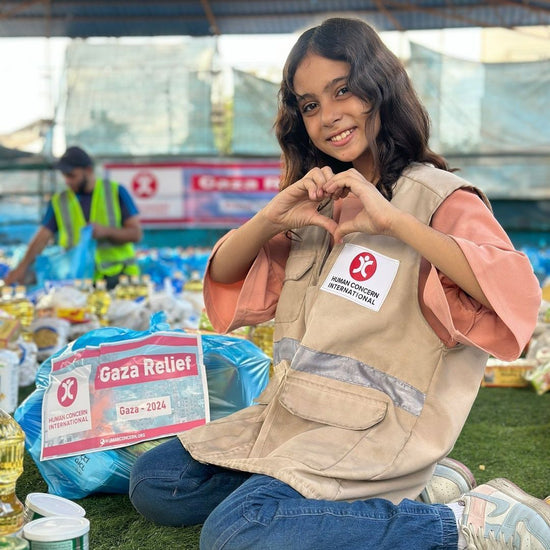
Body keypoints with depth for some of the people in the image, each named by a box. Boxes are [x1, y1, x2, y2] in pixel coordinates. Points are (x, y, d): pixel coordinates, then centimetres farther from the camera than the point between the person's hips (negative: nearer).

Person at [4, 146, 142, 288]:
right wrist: (22, 267, -16)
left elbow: (136, 233, 0)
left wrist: (106, 231, -16)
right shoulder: (59, 202, 7)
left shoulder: (115, 191, 3)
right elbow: (42, 238, -2)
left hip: (120, 276, -1)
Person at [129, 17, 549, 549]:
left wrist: (393, 220, -28)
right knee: (153, 483, 3)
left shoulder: (438, 197, -8)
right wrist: (271, 218, -7)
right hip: (288, 413, 9)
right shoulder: (318, 200, 14)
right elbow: (223, 277, 12)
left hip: (374, 430, -8)